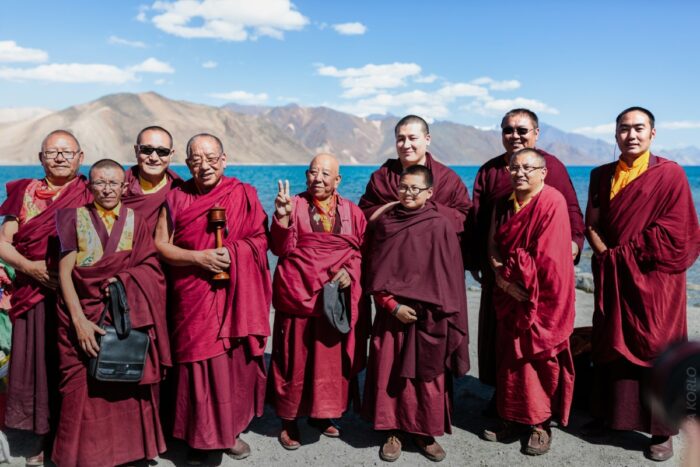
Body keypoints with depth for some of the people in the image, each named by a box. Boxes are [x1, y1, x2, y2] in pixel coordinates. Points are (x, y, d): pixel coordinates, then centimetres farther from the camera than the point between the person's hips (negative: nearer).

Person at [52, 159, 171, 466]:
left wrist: (124, 279, -17)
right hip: (83, 316, 0)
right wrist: (78, 319, -14)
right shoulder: (75, 218, 4)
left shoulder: (135, 222, 8)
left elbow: (150, 268, 4)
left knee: (127, 390, 0)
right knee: (84, 391, -1)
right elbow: (65, 271, -3)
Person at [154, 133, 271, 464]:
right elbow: (160, 246, 0)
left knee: (236, 364, 7)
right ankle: (199, 438, 20)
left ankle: (230, 431, 27)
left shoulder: (244, 194, 3)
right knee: (198, 366, 2)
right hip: (193, 299, -1)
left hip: (236, 297, 1)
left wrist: (233, 253, -15)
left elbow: (262, 238, 4)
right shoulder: (176, 198, 2)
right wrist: (198, 257, -15)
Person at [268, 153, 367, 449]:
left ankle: (322, 414, 29)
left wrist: (350, 271, -9)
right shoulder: (294, 205, 0)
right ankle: (289, 420, 19)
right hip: (298, 295, -3)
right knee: (296, 358, 4)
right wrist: (282, 218, -23)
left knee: (332, 357, 11)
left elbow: (362, 251, 9)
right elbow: (281, 249, -9)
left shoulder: (352, 212, 8)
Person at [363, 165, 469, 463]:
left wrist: (441, 313, -7)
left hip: (430, 316, -1)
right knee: (390, 373, 6)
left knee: (427, 375, 7)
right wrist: (393, 306, -8)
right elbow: (376, 273, 2)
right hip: (392, 313, 2)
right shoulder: (385, 223, 2)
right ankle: (394, 431, 22)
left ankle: (425, 433, 24)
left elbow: (451, 276, -3)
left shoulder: (441, 226, -5)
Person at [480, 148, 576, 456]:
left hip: (541, 297, -6)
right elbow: (493, 245, 4)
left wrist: (516, 278, -10)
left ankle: (541, 424, 16)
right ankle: (513, 419, 22)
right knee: (510, 358, 10)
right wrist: (502, 276, -12)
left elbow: (546, 255, -17)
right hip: (510, 295, 6)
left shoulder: (552, 202, -12)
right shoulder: (503, 205, 9)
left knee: (539, 359, 2)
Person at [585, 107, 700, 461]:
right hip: (611, 277, 4)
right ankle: (608, 415, 25)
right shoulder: (601, 175, 9)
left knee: (656, 350, 2)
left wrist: (620, 253, -10)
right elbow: (591, 223, 7)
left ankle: (662, 432, 13)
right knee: (610, 347, 11)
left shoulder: (670, 174, -6)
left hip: (653, 279, -4)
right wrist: (604, 253, -11)